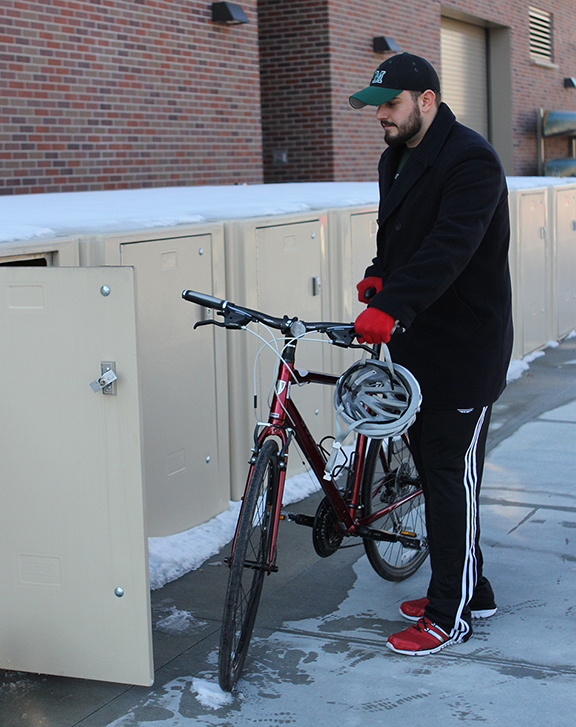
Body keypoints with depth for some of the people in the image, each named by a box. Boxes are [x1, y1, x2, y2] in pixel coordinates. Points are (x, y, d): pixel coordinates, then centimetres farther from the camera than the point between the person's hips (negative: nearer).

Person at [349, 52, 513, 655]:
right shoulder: (397, 159, 13)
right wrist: (378, 274, 2)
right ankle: (469, 589, 29)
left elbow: (448, 248, -30)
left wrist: (392, 308, -40)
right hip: (415, 342, 9)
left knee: (451, 475, -3)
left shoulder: (470, 160, -17)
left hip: (463, 350, -9)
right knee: (430, 465, 15)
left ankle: (452, 614, 8)